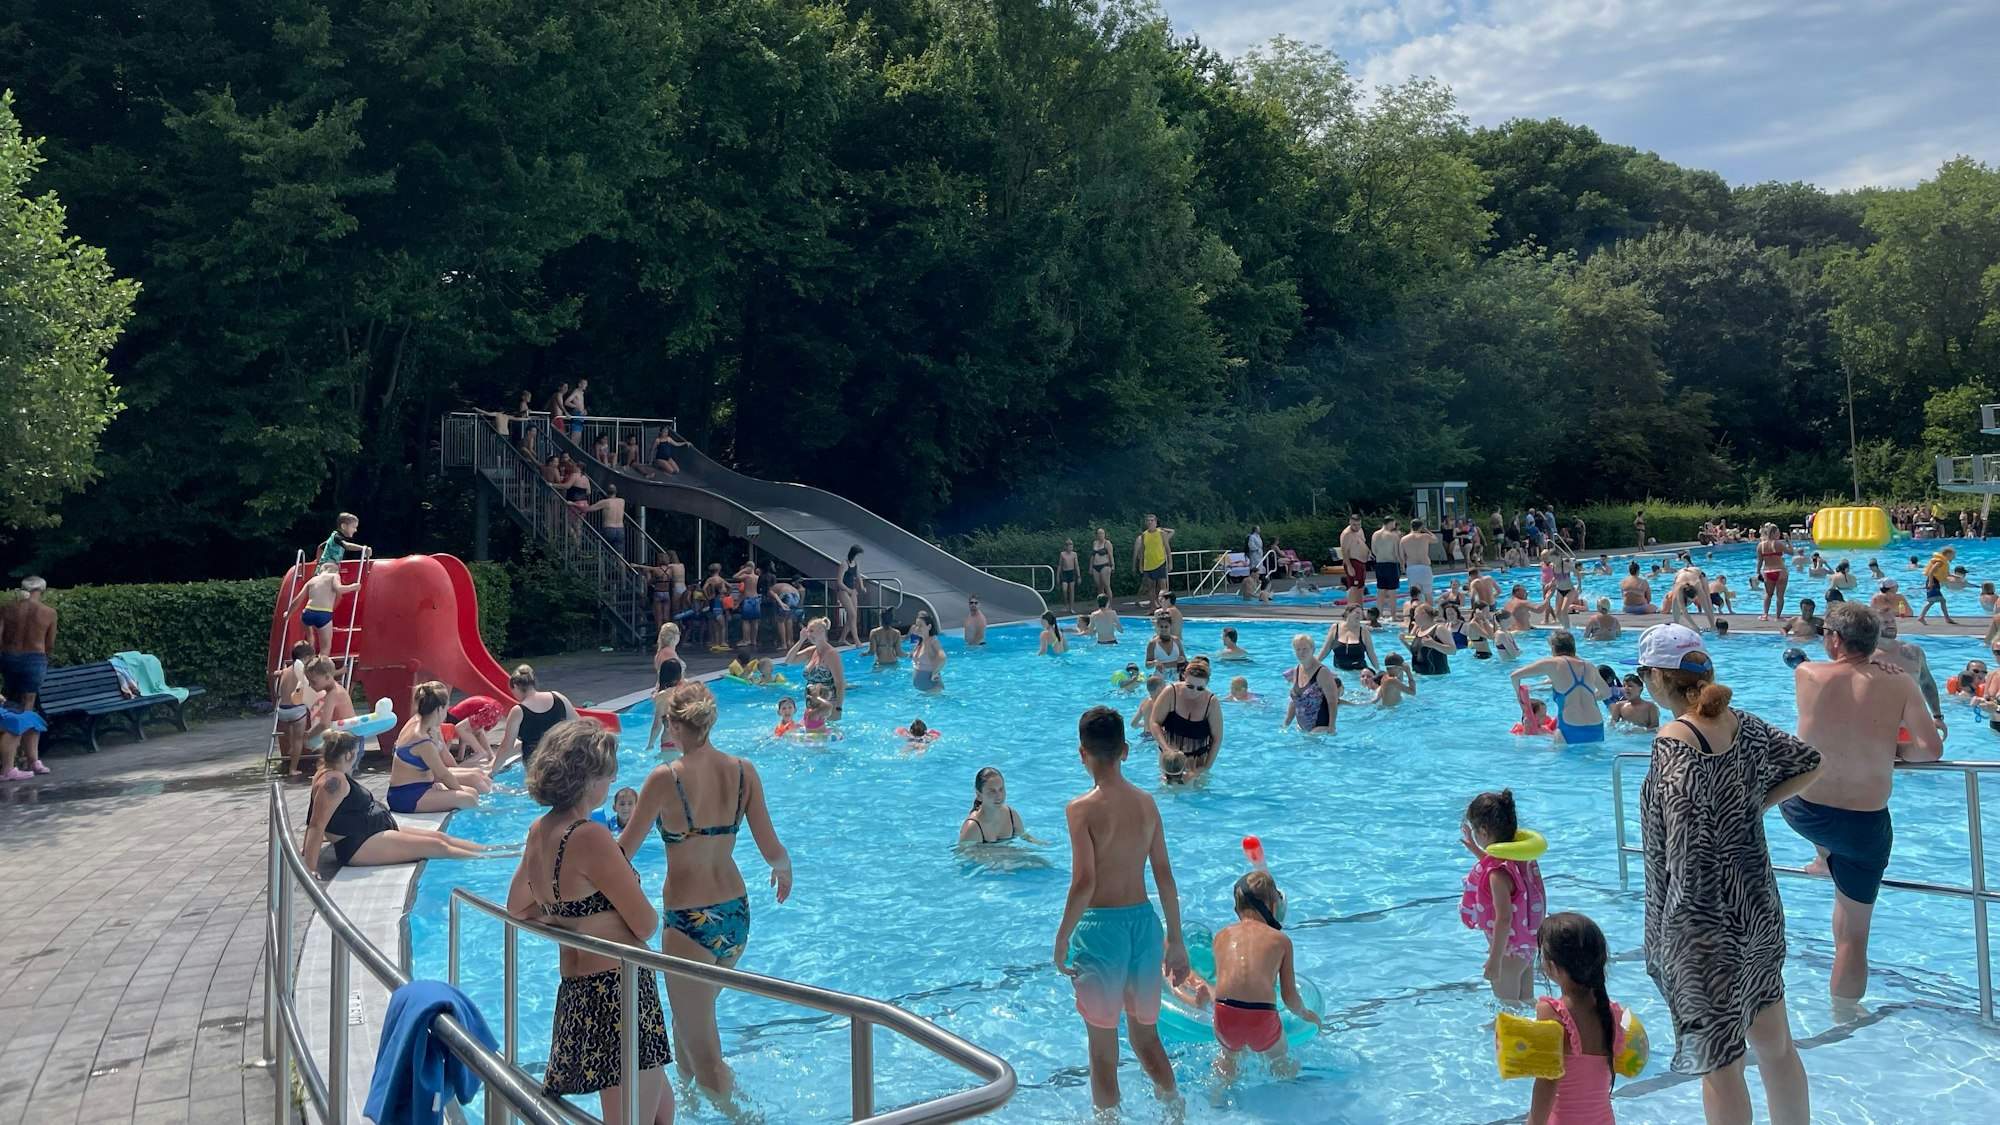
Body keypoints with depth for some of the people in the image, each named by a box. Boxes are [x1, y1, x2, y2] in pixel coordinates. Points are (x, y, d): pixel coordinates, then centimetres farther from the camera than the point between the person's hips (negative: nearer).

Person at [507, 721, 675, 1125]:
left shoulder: (539, 830, 6)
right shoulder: (590, 836, -20)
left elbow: (518, 907, 23)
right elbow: (646, 924, -15)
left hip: (575, 993, 10)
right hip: (619, 993, -10)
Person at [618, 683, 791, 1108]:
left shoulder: (666, 778, -17)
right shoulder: (743, 771, -5)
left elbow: (623, 852, -11)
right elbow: (773, 851, -4)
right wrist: (784, 870, 19)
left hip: (690, 921, -6)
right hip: (736, 913, 6)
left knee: (701, 1049, 7)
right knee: (693, 1014, 30)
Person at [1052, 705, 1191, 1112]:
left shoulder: (1081, 809, -13)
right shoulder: (1146, 803, 2)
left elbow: (1084, 884, -19)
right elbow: (1165, 876, 5)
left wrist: (1061, 941, -8)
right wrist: (1175, 939, 14)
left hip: (1101, 927, -5)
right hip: (1145, 923, 5)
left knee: (1103, 1048, 12)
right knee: (1146, 1034, 24)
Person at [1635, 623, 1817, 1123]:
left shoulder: (1673, 741, -20)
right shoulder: (1743, 724, 1)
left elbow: (1689, 842, -25)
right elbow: (1808, 762, 16)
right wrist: (1756, 806, 12)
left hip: (1704, 922, -7)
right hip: (1759, 909, 8)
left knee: (1720, 1065, 7)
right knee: (1776, 1046, 21)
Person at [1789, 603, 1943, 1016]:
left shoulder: (1806, 674, -8)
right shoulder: (1899, 683, -8)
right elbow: (1933, 749, -10)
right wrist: (1894, 750, 8)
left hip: (1801, 811, 1)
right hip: (1865, 825, -1)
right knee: (1853, 934, 13)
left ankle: (1824, 859, 56)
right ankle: (1844, 1013, 25)